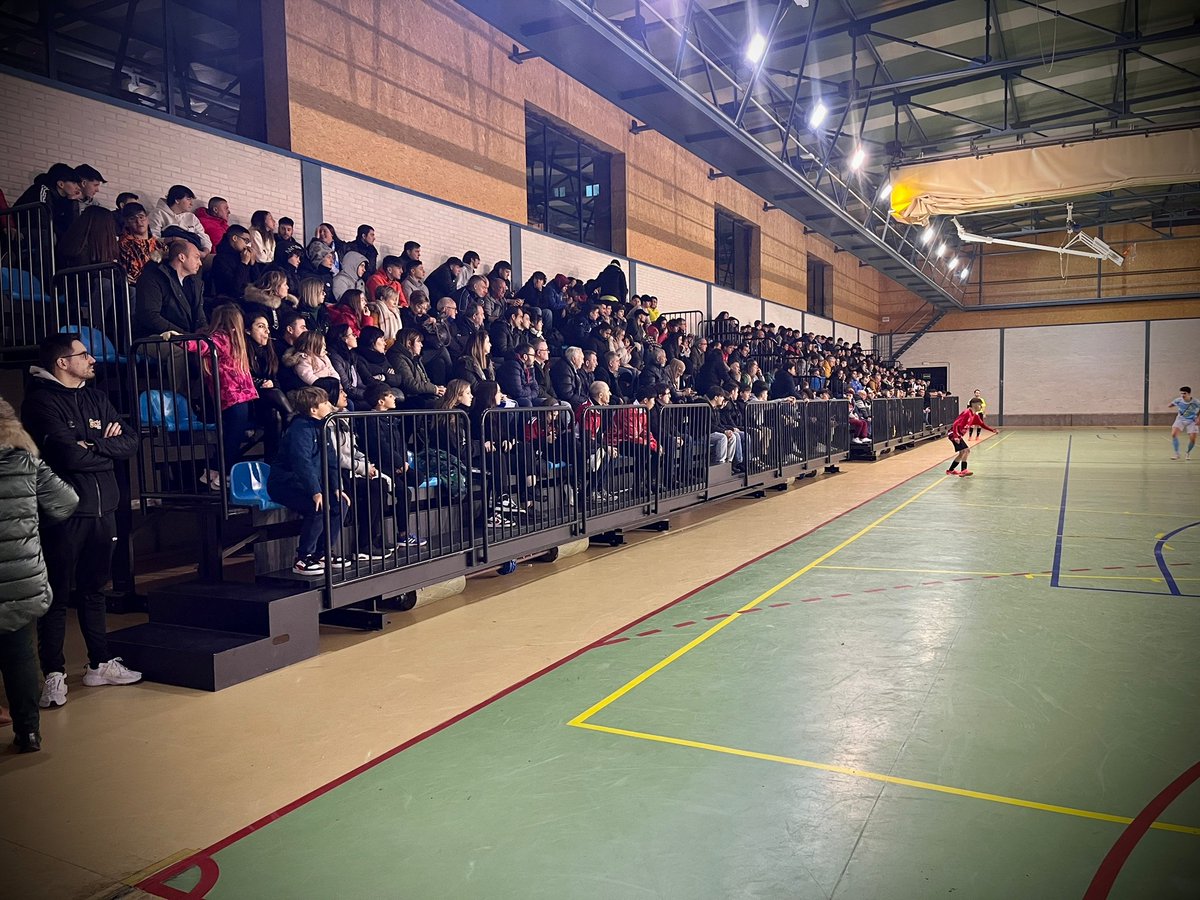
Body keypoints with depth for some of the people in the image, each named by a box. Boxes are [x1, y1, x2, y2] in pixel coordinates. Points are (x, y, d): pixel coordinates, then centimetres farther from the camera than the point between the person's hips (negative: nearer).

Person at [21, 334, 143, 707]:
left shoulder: (94, 398, 13)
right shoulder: (41, 401, -8)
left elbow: (130, 442, 4)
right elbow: (69, 455, -20)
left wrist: (92, 445, -12)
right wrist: (108, 452, -4)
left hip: (102, 509, 6)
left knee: (94, 589, 15)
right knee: (57, 594, 1)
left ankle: (99, 664, 25)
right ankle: (54, 675, 10)